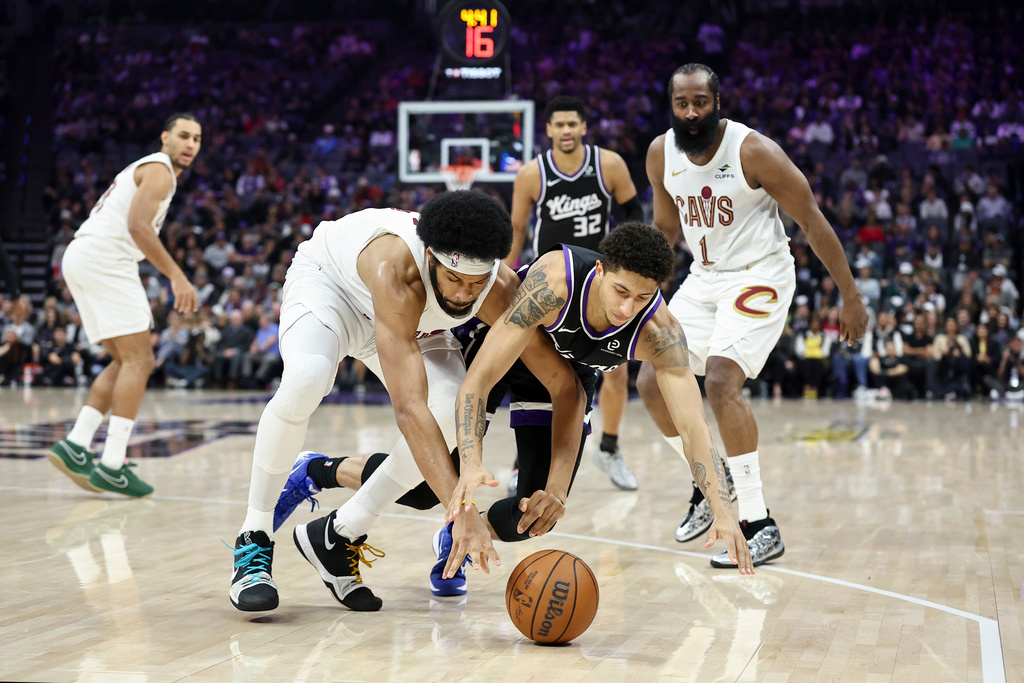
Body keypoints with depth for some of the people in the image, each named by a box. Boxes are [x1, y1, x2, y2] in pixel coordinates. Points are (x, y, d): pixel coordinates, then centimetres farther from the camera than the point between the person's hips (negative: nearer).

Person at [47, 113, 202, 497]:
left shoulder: (144, 170, 28)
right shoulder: (159, 170, -3)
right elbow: (137, 226, -18)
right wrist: (176, 275, -20)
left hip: (80, 257, 10)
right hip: (104, 258, -10)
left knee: (129, 361, 13)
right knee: (137, 361, -10)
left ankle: (75, 445, 5)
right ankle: (112, 466, -15)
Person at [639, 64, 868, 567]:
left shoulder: (754, 151, -20)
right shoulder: (661, 154, -2)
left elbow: (812, 222, -14)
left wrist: (851, 296, -12)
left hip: (758, 278, -7)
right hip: (704, 279, 7)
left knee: (721, 380, -26)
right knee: (652, 383, 4)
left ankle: (760, 528, -21)